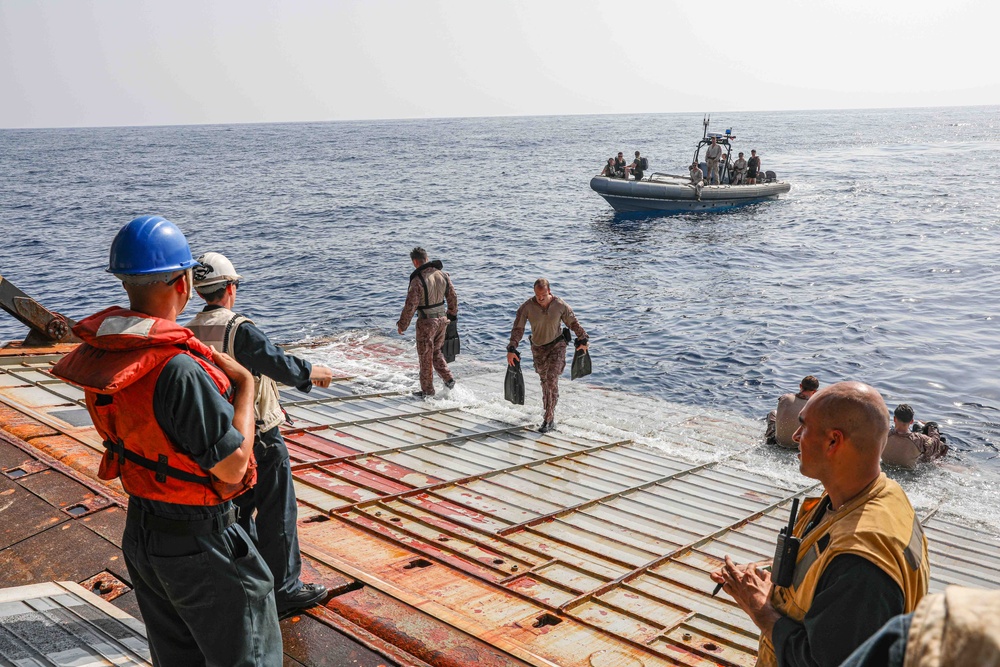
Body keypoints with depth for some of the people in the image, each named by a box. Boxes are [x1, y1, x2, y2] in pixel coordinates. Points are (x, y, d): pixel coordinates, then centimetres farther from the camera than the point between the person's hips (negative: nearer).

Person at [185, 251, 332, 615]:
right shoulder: (240, 329, -22)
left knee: (237, 510, 20)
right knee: (277, 514, 4)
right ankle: (284, 590, 14)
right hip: (258, 438, -7)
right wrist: (311, 371, -13)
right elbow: (278, 362, -30)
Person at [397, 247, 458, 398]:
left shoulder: (418, 280, -21)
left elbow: (410, 305, -18)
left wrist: (402, 325, -6)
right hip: (442, 319, 6)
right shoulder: (443, 275, 0)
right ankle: (448, 379, 17)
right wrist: (452, 315, 26)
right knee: (436, 351, 25)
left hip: (426, 322, -6)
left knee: (425, 356, 7)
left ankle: (427, 391, 17)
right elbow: (453, 297, 10)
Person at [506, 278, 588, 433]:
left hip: (557, 345, -2)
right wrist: (511, 349, -25)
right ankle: (549, 411, 38)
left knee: (552, 380, -14)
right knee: (544, 380, 17)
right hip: (538, 348, 3)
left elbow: (573, 323, -4)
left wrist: (582, 340, 5)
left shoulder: (560, 305, -18)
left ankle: (549, 419, -11)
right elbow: (518, 329, -17)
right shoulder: (527, 307, -19)